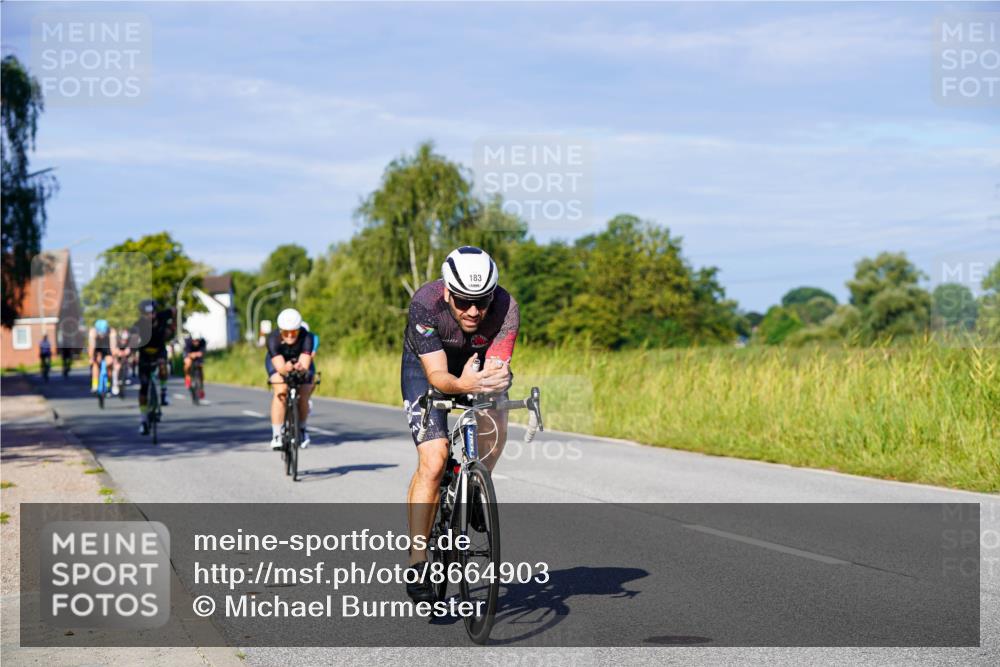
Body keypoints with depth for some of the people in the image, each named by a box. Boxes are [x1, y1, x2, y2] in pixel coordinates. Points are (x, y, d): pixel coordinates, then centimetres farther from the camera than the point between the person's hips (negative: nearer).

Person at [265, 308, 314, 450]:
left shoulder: (306, 337, -36)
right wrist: (285, 369, -66)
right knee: (281, 392, -25)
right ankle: (276, 435, -21)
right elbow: (279, 366, -43)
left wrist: (301, 368, -67)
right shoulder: (273, 338, -36)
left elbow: (305, 365, -44)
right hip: (277, 362, -1)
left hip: (301, 363, 1)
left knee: (303, 398, -12)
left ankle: (302, 429, 19)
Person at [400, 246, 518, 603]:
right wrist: (462, 385, -58)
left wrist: (498, 377, -59)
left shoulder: (506, 309, -31)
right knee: (433, 460, -17)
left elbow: (497, 366, -35)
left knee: (495, 425, -24)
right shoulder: (425, 303, -36)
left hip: (476, 363, 3)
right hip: (425, 367, -3)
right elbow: (437, 375, -37)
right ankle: (417, 564, -11)